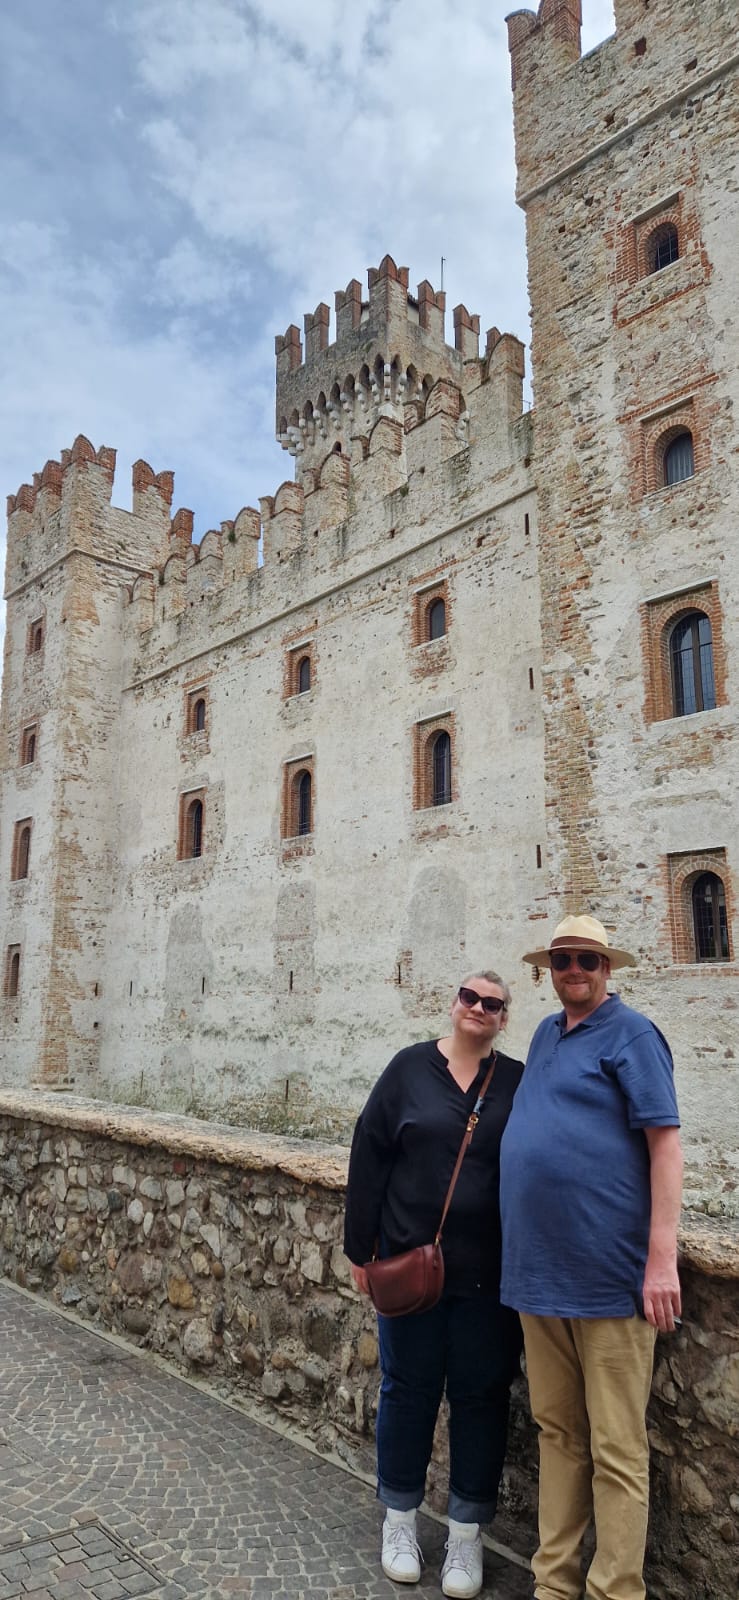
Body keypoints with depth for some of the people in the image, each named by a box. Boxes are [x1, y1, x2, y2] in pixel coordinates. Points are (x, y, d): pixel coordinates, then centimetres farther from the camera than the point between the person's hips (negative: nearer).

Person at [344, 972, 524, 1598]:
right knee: (408, 1388, 13)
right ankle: (400, 1518, 34)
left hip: (489, 1272, 1)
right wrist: (362, 1247, -3)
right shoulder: (410, 1068, -3)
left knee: (481, 1396, 11)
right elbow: (369, 1156, -2)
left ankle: (467, 1532, 30)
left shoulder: (519, 1082, 0)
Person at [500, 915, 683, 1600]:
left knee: (616, 1449, 5)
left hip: (608, 1274, -7)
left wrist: (661, 1259, -17)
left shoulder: (631, 1035, -8)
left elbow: (665, 1143, -12)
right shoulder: (545, 1035, 12)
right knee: (557, 1433, 18)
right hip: (539, 1271, 7)